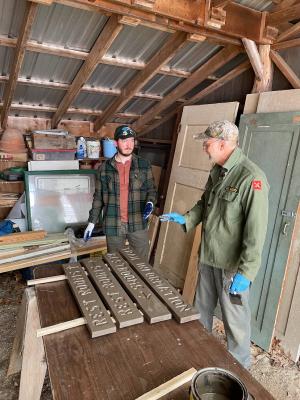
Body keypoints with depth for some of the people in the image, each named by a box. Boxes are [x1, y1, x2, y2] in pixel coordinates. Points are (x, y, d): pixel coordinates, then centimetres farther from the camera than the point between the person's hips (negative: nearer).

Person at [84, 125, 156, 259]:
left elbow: (151, 189, 7)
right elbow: (98, 197, 6)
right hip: (113, 225, 0)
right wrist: (91, 222, 4)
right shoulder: (104, 168, 1)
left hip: (138, 224, 0)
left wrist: (150, 203, -14)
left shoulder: (144, 165, 0)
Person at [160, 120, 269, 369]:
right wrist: (186, 219, 3)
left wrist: (246, 272, -24)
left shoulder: (251, 178, -23)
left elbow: (256, 230, -24)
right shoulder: (217, 171, 4)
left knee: (235, 318, 11)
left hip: (232, 264, -8)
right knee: (202, 309, 24)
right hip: (208, 256, 8)